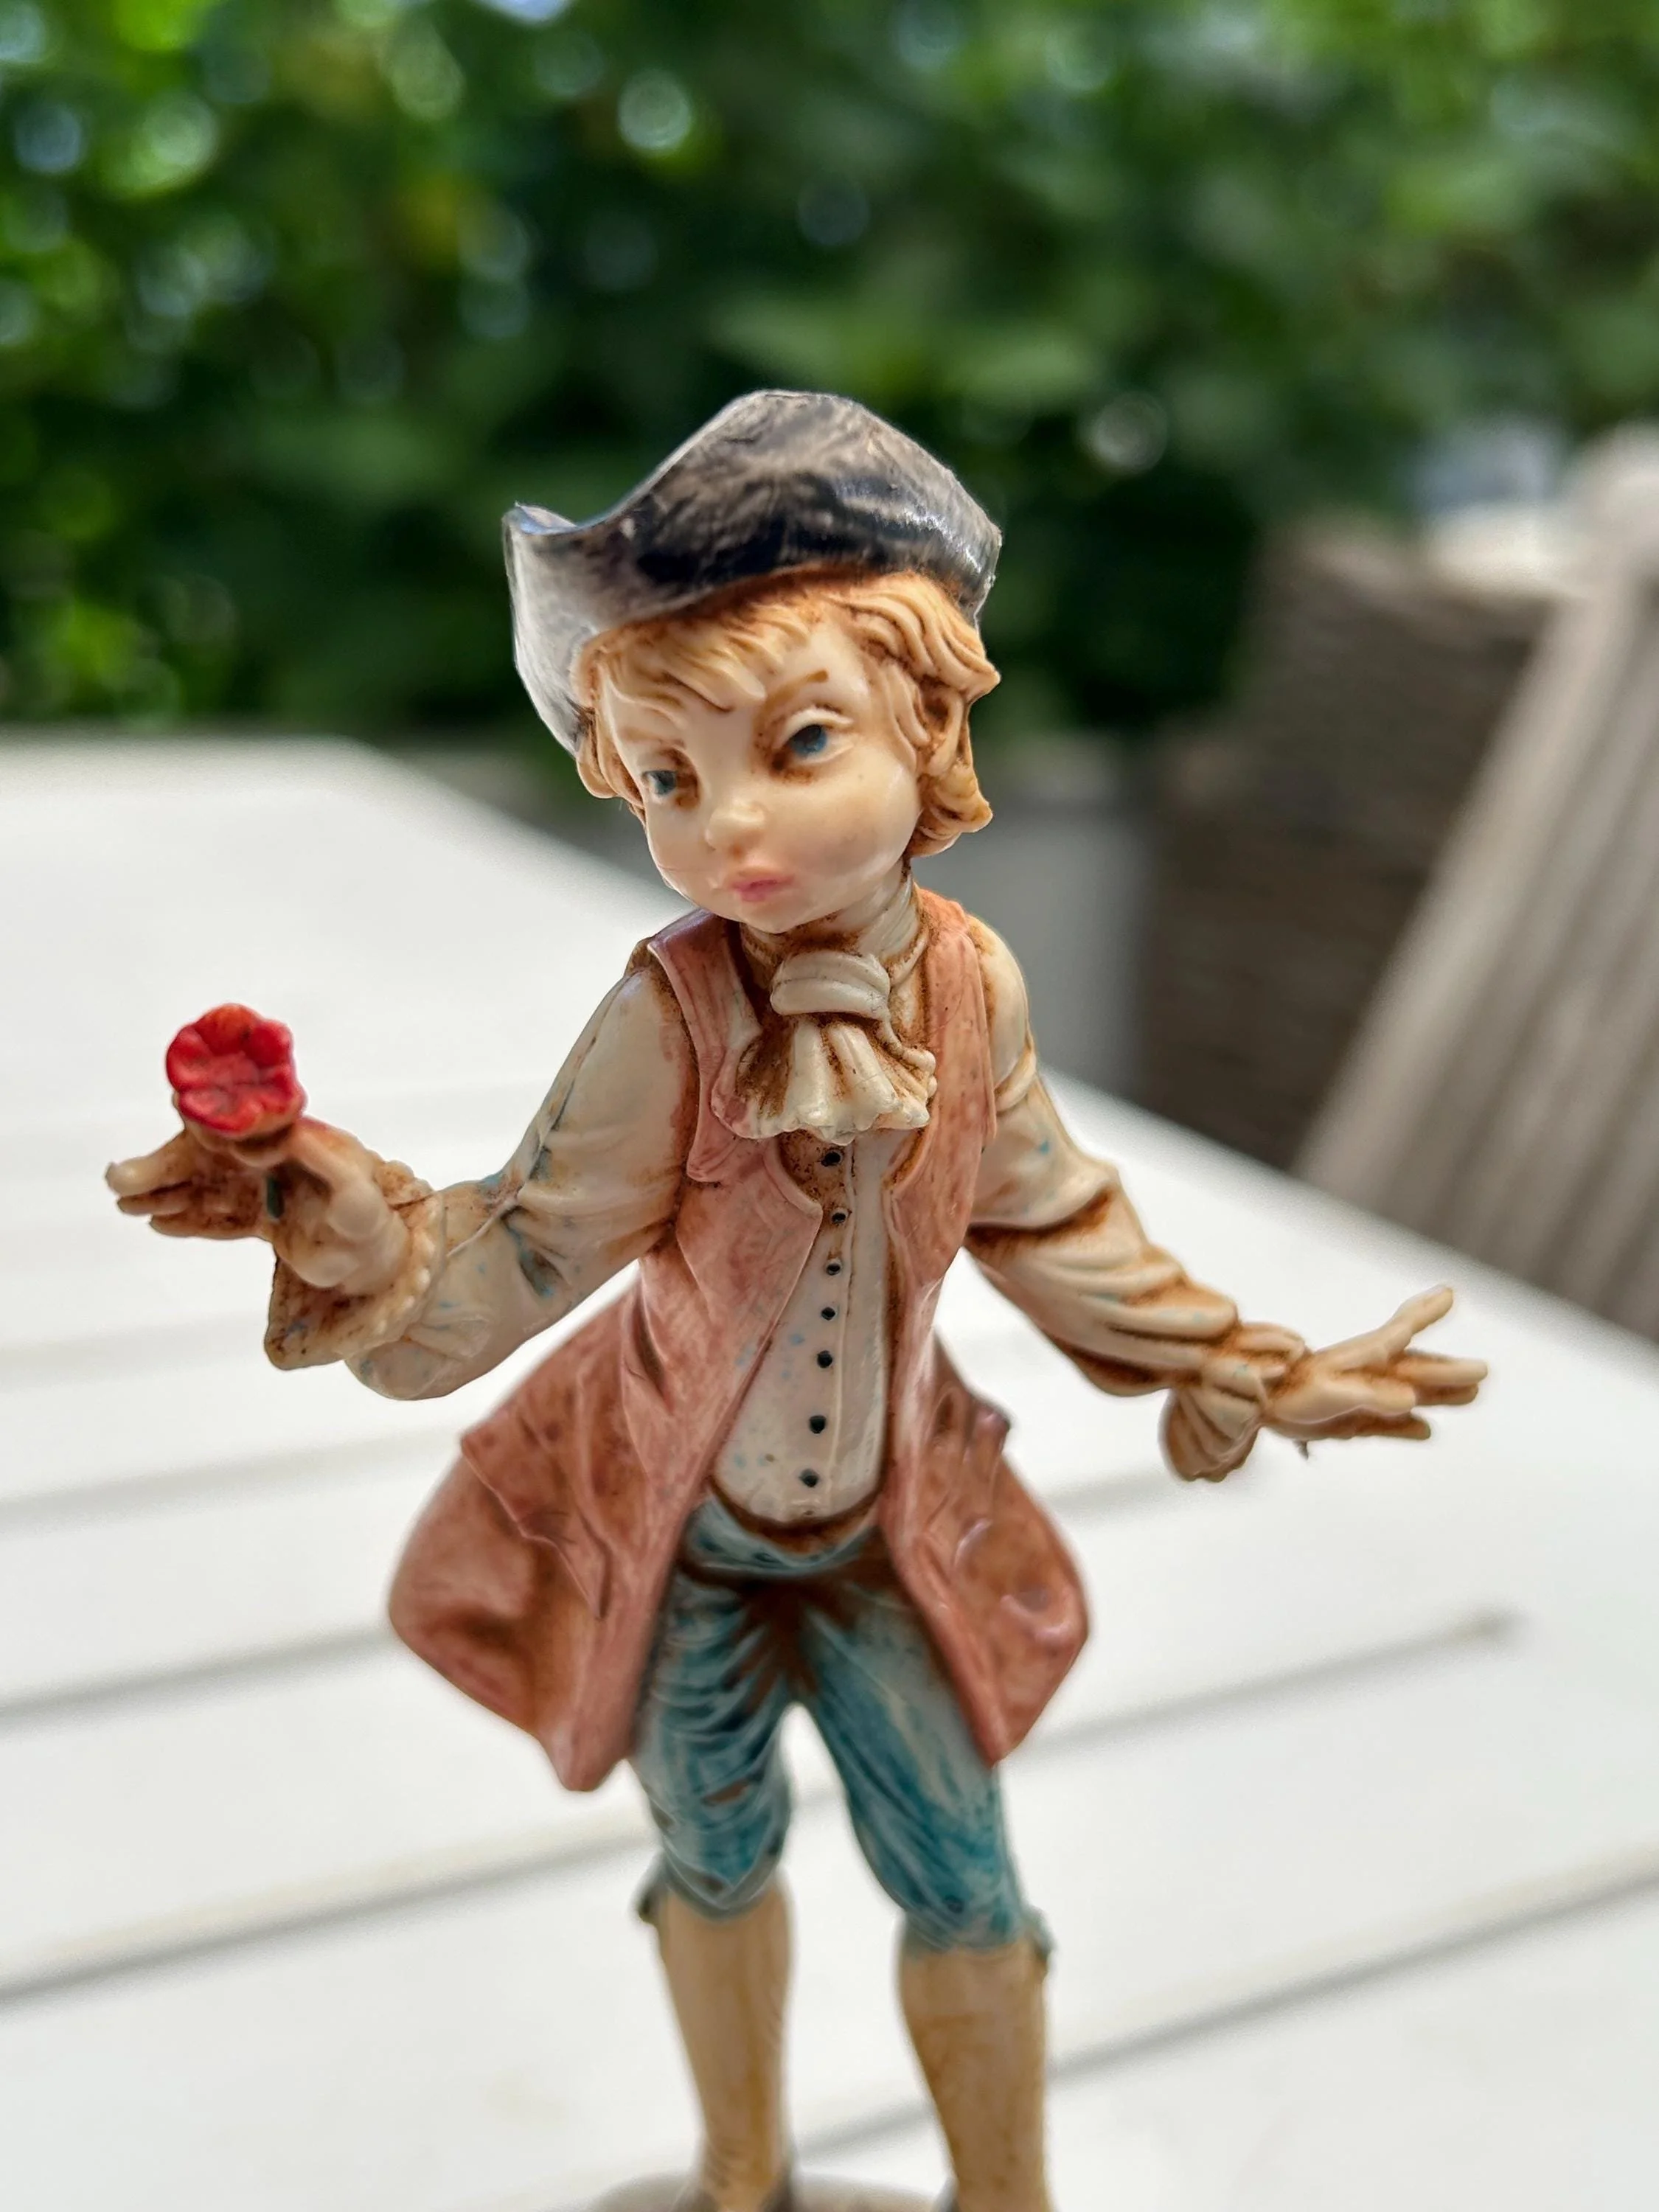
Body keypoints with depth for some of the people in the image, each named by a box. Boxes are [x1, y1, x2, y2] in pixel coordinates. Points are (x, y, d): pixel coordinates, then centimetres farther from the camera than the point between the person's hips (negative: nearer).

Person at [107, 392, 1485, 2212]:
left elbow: (1046, 1225, 0)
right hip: (671, 1524, -2)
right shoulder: (673, 1011, -25)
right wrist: (343, 1216, -39)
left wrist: (1253, 1373, 5)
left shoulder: (975, 984, -15)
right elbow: (528, 1243, -21)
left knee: (962, 1879, 13)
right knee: (717, 1859, 20)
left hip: (889, 1520, 2)